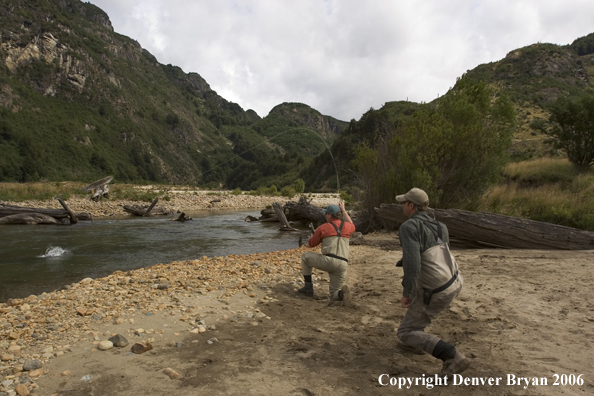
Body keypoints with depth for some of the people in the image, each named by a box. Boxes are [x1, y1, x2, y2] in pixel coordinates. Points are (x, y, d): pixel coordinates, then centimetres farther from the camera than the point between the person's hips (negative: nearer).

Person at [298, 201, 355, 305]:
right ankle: (342, 293, -18)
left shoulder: (322, 228, 6)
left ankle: (308, 286, 21)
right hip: (342, 266, 5)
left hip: (328, 261, -4)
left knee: (305, 256, 23)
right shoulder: (346, 226, 14)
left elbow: (310, 245, 18)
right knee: (334, 296, 19)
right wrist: (343, 210, 45)